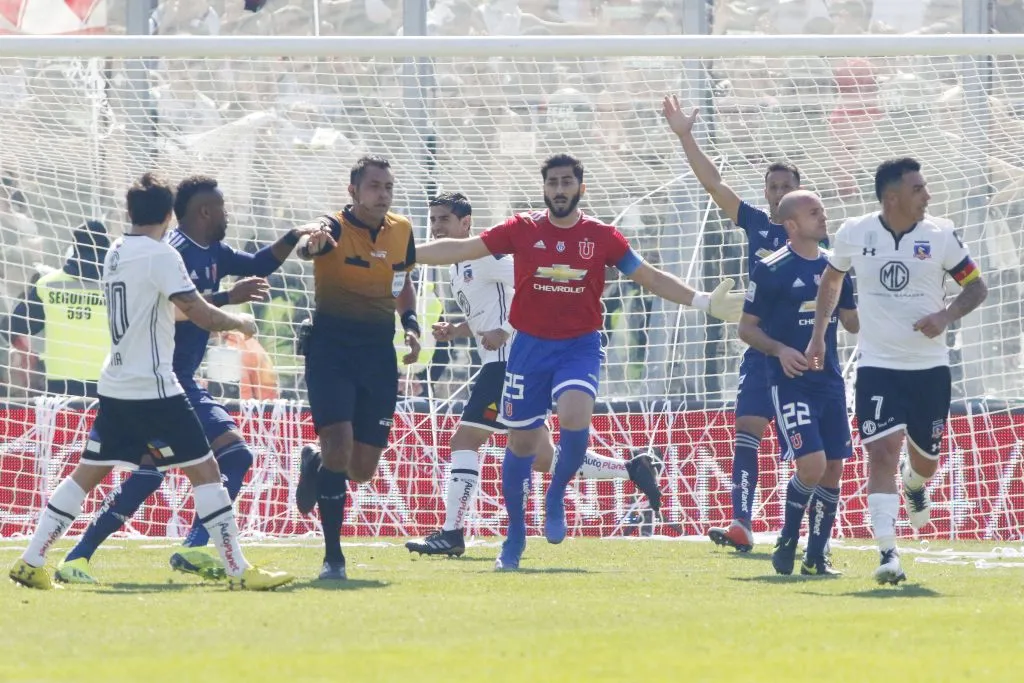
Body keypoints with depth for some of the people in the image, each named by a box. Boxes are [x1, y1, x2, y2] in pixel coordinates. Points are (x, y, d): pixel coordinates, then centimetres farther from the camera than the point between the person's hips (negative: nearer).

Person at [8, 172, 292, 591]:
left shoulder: (116, 253, 12)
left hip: (116, 385, 8)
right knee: (204, 470, -3)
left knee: (88, 473, 12)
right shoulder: (160, 256, -13)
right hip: (152, 387, -8)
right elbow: (199, 313, -18)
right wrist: (239, 322, 2)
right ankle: (238, 571, -6)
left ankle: (31, 563, 10)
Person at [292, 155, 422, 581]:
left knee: (363, 470, 3)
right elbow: (307, 247, -36)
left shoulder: (402, 231, 6)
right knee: (339, 447, -18)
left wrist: (411, 323, 6)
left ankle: (315, 464, 39)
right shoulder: (335, 227, -12)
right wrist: (311, 243, -60)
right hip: (332, 348, -5)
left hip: (379, 353, 5)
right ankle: (333, 557, -6)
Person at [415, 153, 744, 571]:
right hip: (530, 347, 1)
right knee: (521, 442, 3)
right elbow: (462, 250, 4)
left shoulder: (601, 236, 2)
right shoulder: (523, 230, 1)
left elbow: (650, 278, 8)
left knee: (574, 418, -27)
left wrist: (704, 302, 1)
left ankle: (556, 497, 0)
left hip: (580, 347, -1)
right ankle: (515, 537, 18)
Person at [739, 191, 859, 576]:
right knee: (812, 464, -18)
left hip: (830, 381, 6)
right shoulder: (771, 270, -6)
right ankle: (787, 541, 4)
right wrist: (780, 349, -17)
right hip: (790, 381, -6)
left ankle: (816, 557, 14)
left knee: (833, 470, 4)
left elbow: (852, 322, 20)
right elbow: (747, 328, -1)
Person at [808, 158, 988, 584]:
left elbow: (976, 287, 2)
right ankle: (888, 554, -16)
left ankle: (914, 484, 51)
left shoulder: (940, 236, -6)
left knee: (926, 458, 12)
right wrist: (818, 336, 13)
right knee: (882, 452, -15)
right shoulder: (854, 234, -4)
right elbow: (831, 278, 16)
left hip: (929, 365, 1)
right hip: (878, 366, -1)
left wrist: (946, 316, -17)